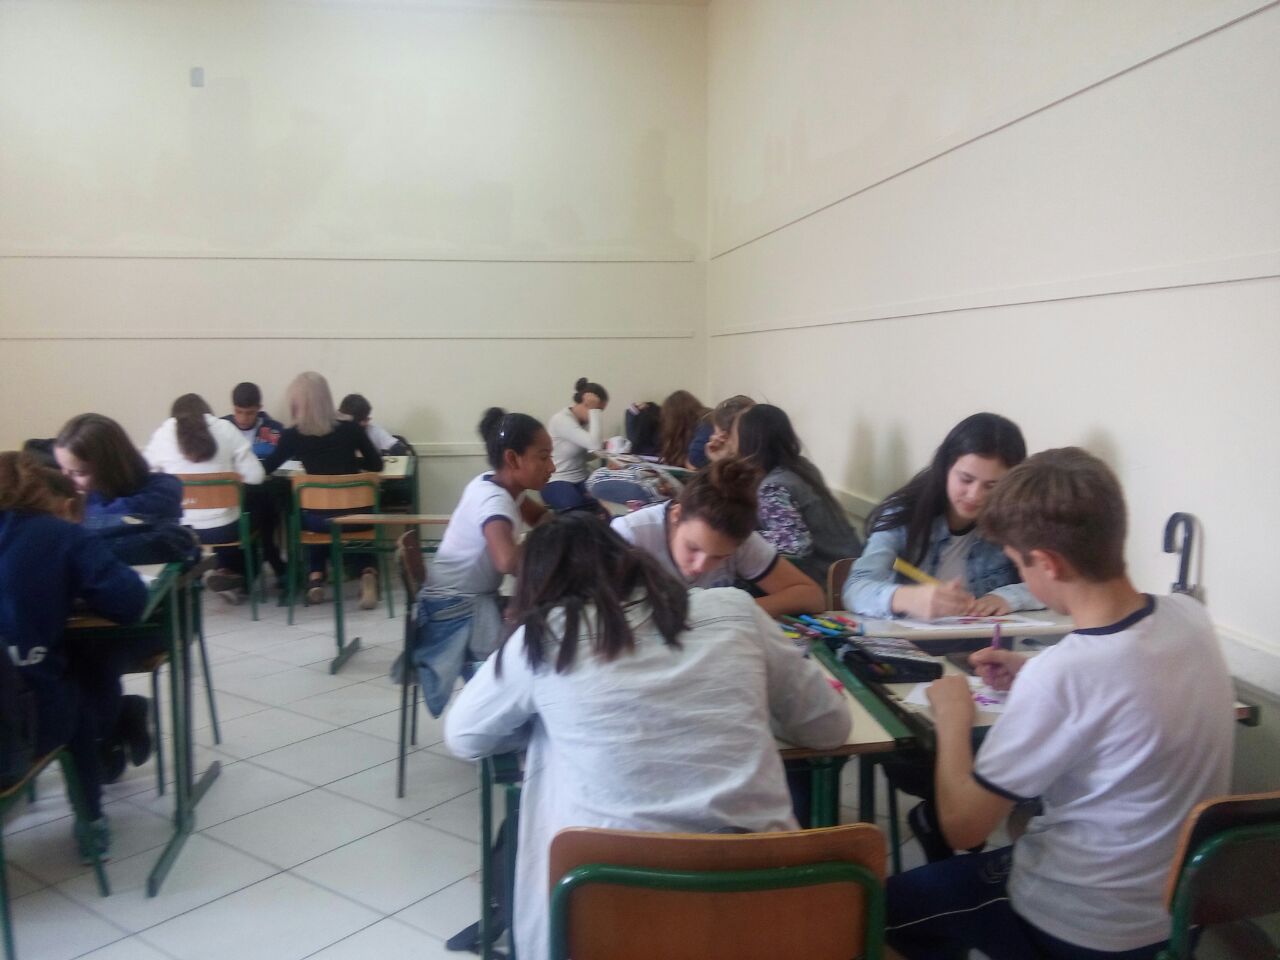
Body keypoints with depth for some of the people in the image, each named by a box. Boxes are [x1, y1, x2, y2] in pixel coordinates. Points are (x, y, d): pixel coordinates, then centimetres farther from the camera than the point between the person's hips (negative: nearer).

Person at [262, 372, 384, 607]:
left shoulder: (292, 436, -6)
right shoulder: (350, 428, -5)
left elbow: (265, 469, 9)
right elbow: (376, 465, 5)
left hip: (319, 519, 0)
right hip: (356, 513, 0)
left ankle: (316, 577, 20)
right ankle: (367, 572, 8)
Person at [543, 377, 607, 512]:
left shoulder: (584, 420, 7)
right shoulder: (561, 419, -18)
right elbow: (594, 443, -28)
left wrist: (606, 446, -5)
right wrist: (594, 410, -22)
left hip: (581, 480, 7)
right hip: (557, 483, -7)